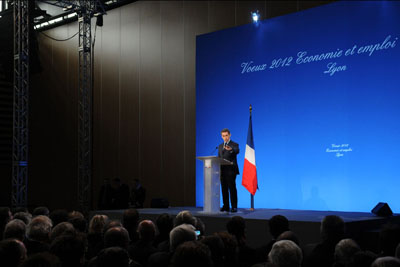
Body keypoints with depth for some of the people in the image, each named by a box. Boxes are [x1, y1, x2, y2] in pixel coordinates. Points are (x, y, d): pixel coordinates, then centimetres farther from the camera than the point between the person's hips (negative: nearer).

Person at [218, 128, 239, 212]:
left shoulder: (234, 145, 0)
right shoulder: (220, 146, 19)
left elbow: (237, 151, -24)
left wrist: (231, 149, -47)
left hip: (231, 170, -6)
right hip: (222, 170, 6)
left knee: (232, 189, -7)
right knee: (224, 189, 7)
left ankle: (234, 206, -4)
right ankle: (226, 206, 13)